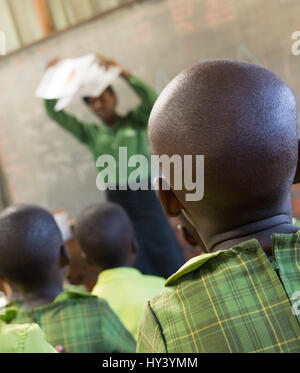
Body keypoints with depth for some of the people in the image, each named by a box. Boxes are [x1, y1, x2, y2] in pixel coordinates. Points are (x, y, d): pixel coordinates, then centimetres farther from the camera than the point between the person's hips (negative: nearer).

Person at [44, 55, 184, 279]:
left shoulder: (134, 121, 5)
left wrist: (123, 73, -22)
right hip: (117, 201, 2)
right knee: (137, 268, 6)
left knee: (168, 260, 0)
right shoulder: (90, 132, 10)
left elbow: (152, 100, -14)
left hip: (145, 195, -2)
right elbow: (55, 113, 6)